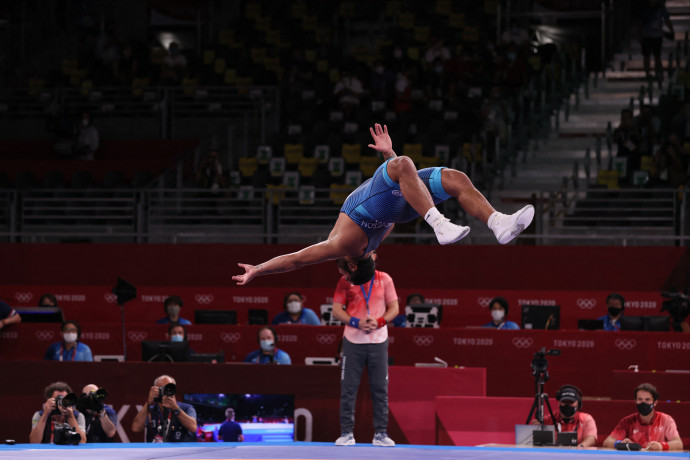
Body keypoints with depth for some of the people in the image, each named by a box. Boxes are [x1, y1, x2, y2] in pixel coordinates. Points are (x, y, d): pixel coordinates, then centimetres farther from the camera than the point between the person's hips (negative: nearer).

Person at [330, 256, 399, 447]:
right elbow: (337, 310, 1)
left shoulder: (384, 280, 0)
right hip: (353, 341, 0)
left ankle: (380, 433, 6)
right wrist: (357, 323, -15)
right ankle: (346, 433, 4)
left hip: (378, 341, 0)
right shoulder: (345, 282, 2)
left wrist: (379, 322, -14)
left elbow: (394, 309, 4)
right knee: (348, 388, -1)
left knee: (380, 388, 1)